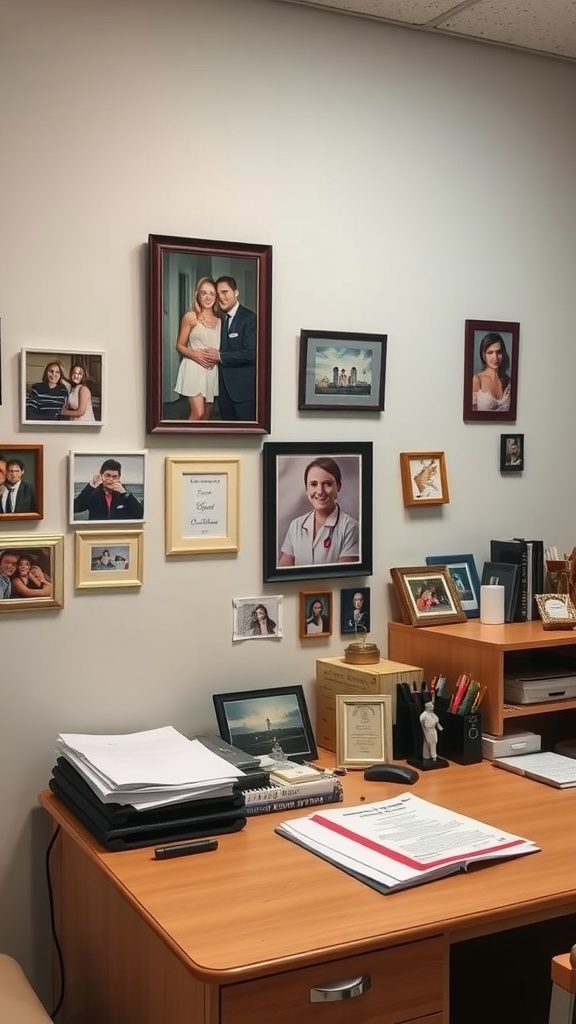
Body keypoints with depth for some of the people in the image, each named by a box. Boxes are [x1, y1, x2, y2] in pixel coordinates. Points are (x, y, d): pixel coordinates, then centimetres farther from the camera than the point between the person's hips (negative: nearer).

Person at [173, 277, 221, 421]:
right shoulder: (190, 317, -2)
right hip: (194, 368, -5)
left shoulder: (219, 320, 10)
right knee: (198, 413, -19)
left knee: (207, 415, 8)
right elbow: (179, 346, 0)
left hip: (212, 371, 5)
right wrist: (195, 354, -18)